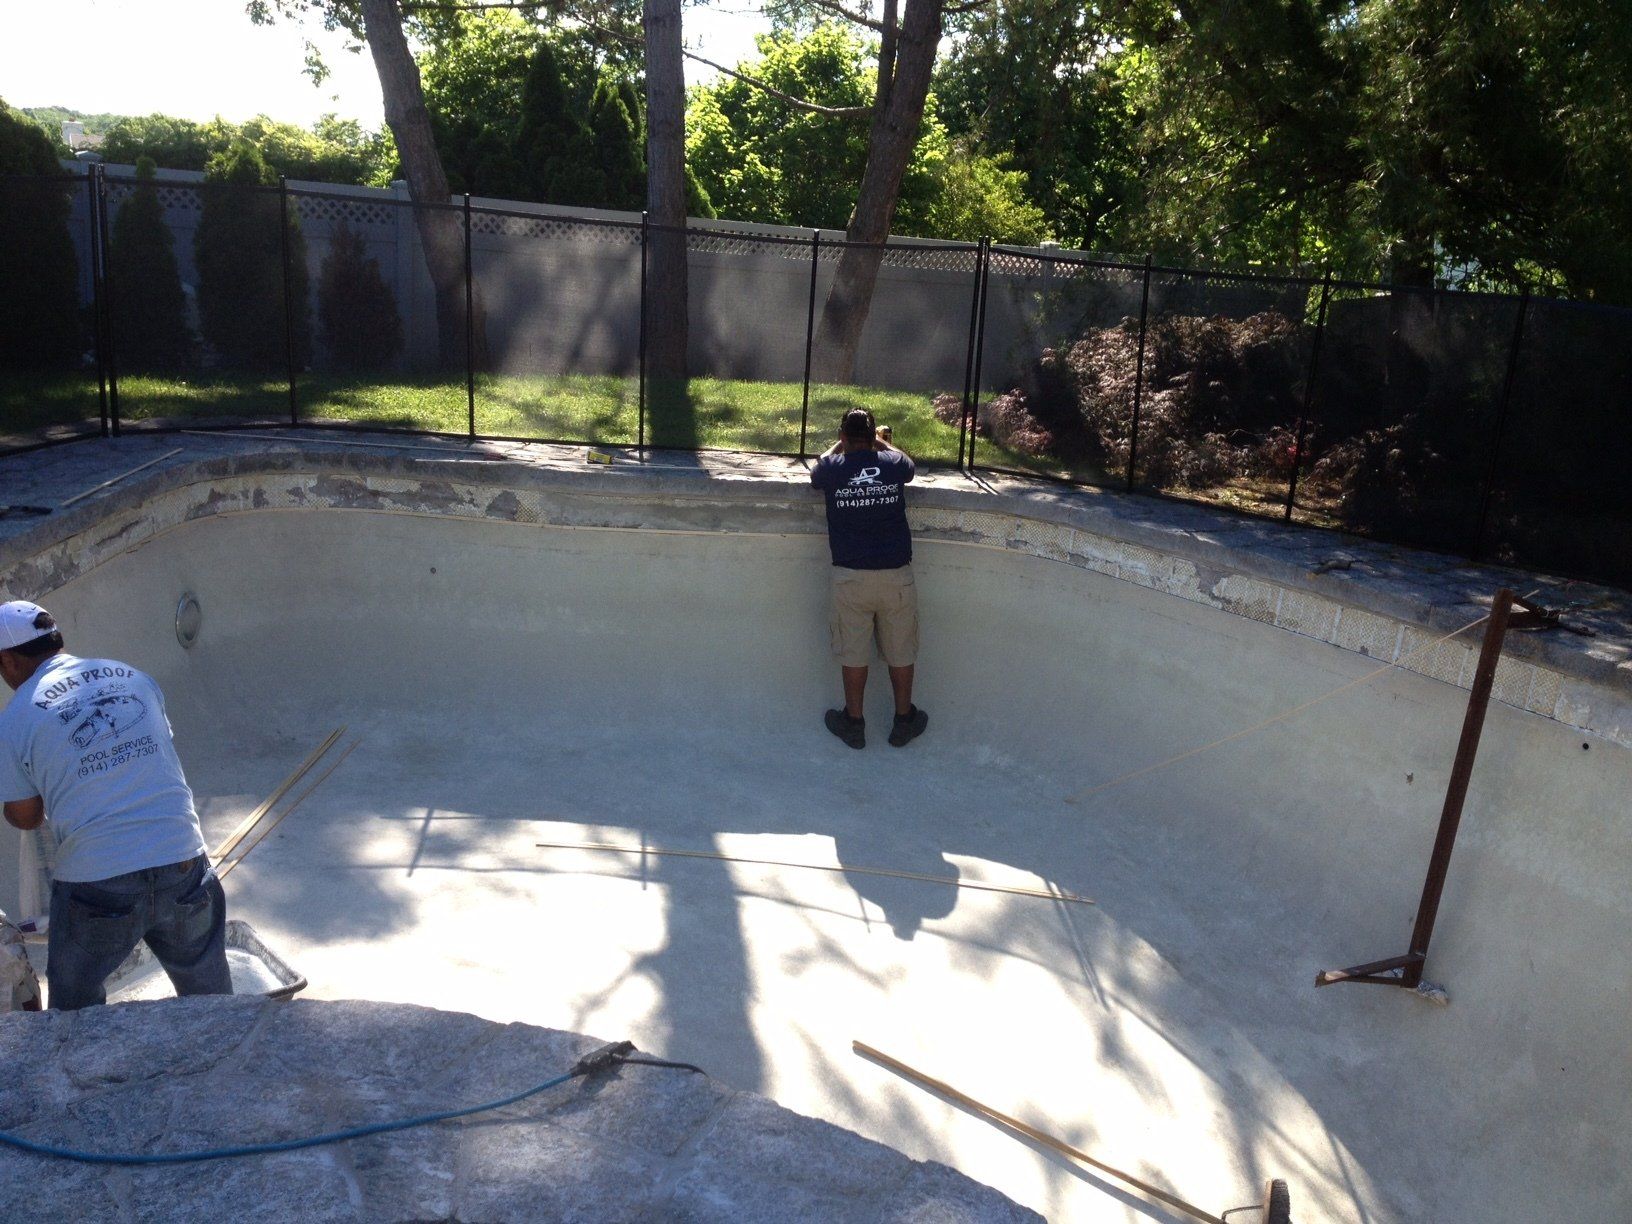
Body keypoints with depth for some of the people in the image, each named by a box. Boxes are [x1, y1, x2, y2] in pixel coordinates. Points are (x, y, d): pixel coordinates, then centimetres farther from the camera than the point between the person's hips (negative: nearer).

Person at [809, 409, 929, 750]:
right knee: (900, 652, 14)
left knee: (853, 653, 11)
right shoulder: (894, 464, -2)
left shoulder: (832, 468, -5)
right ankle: (904, 721, 26)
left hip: (850, 577, -1)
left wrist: (842, 443, 35)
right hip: (896, 574, 1)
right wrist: (882, 442, 41)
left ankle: (853, 723, 23)